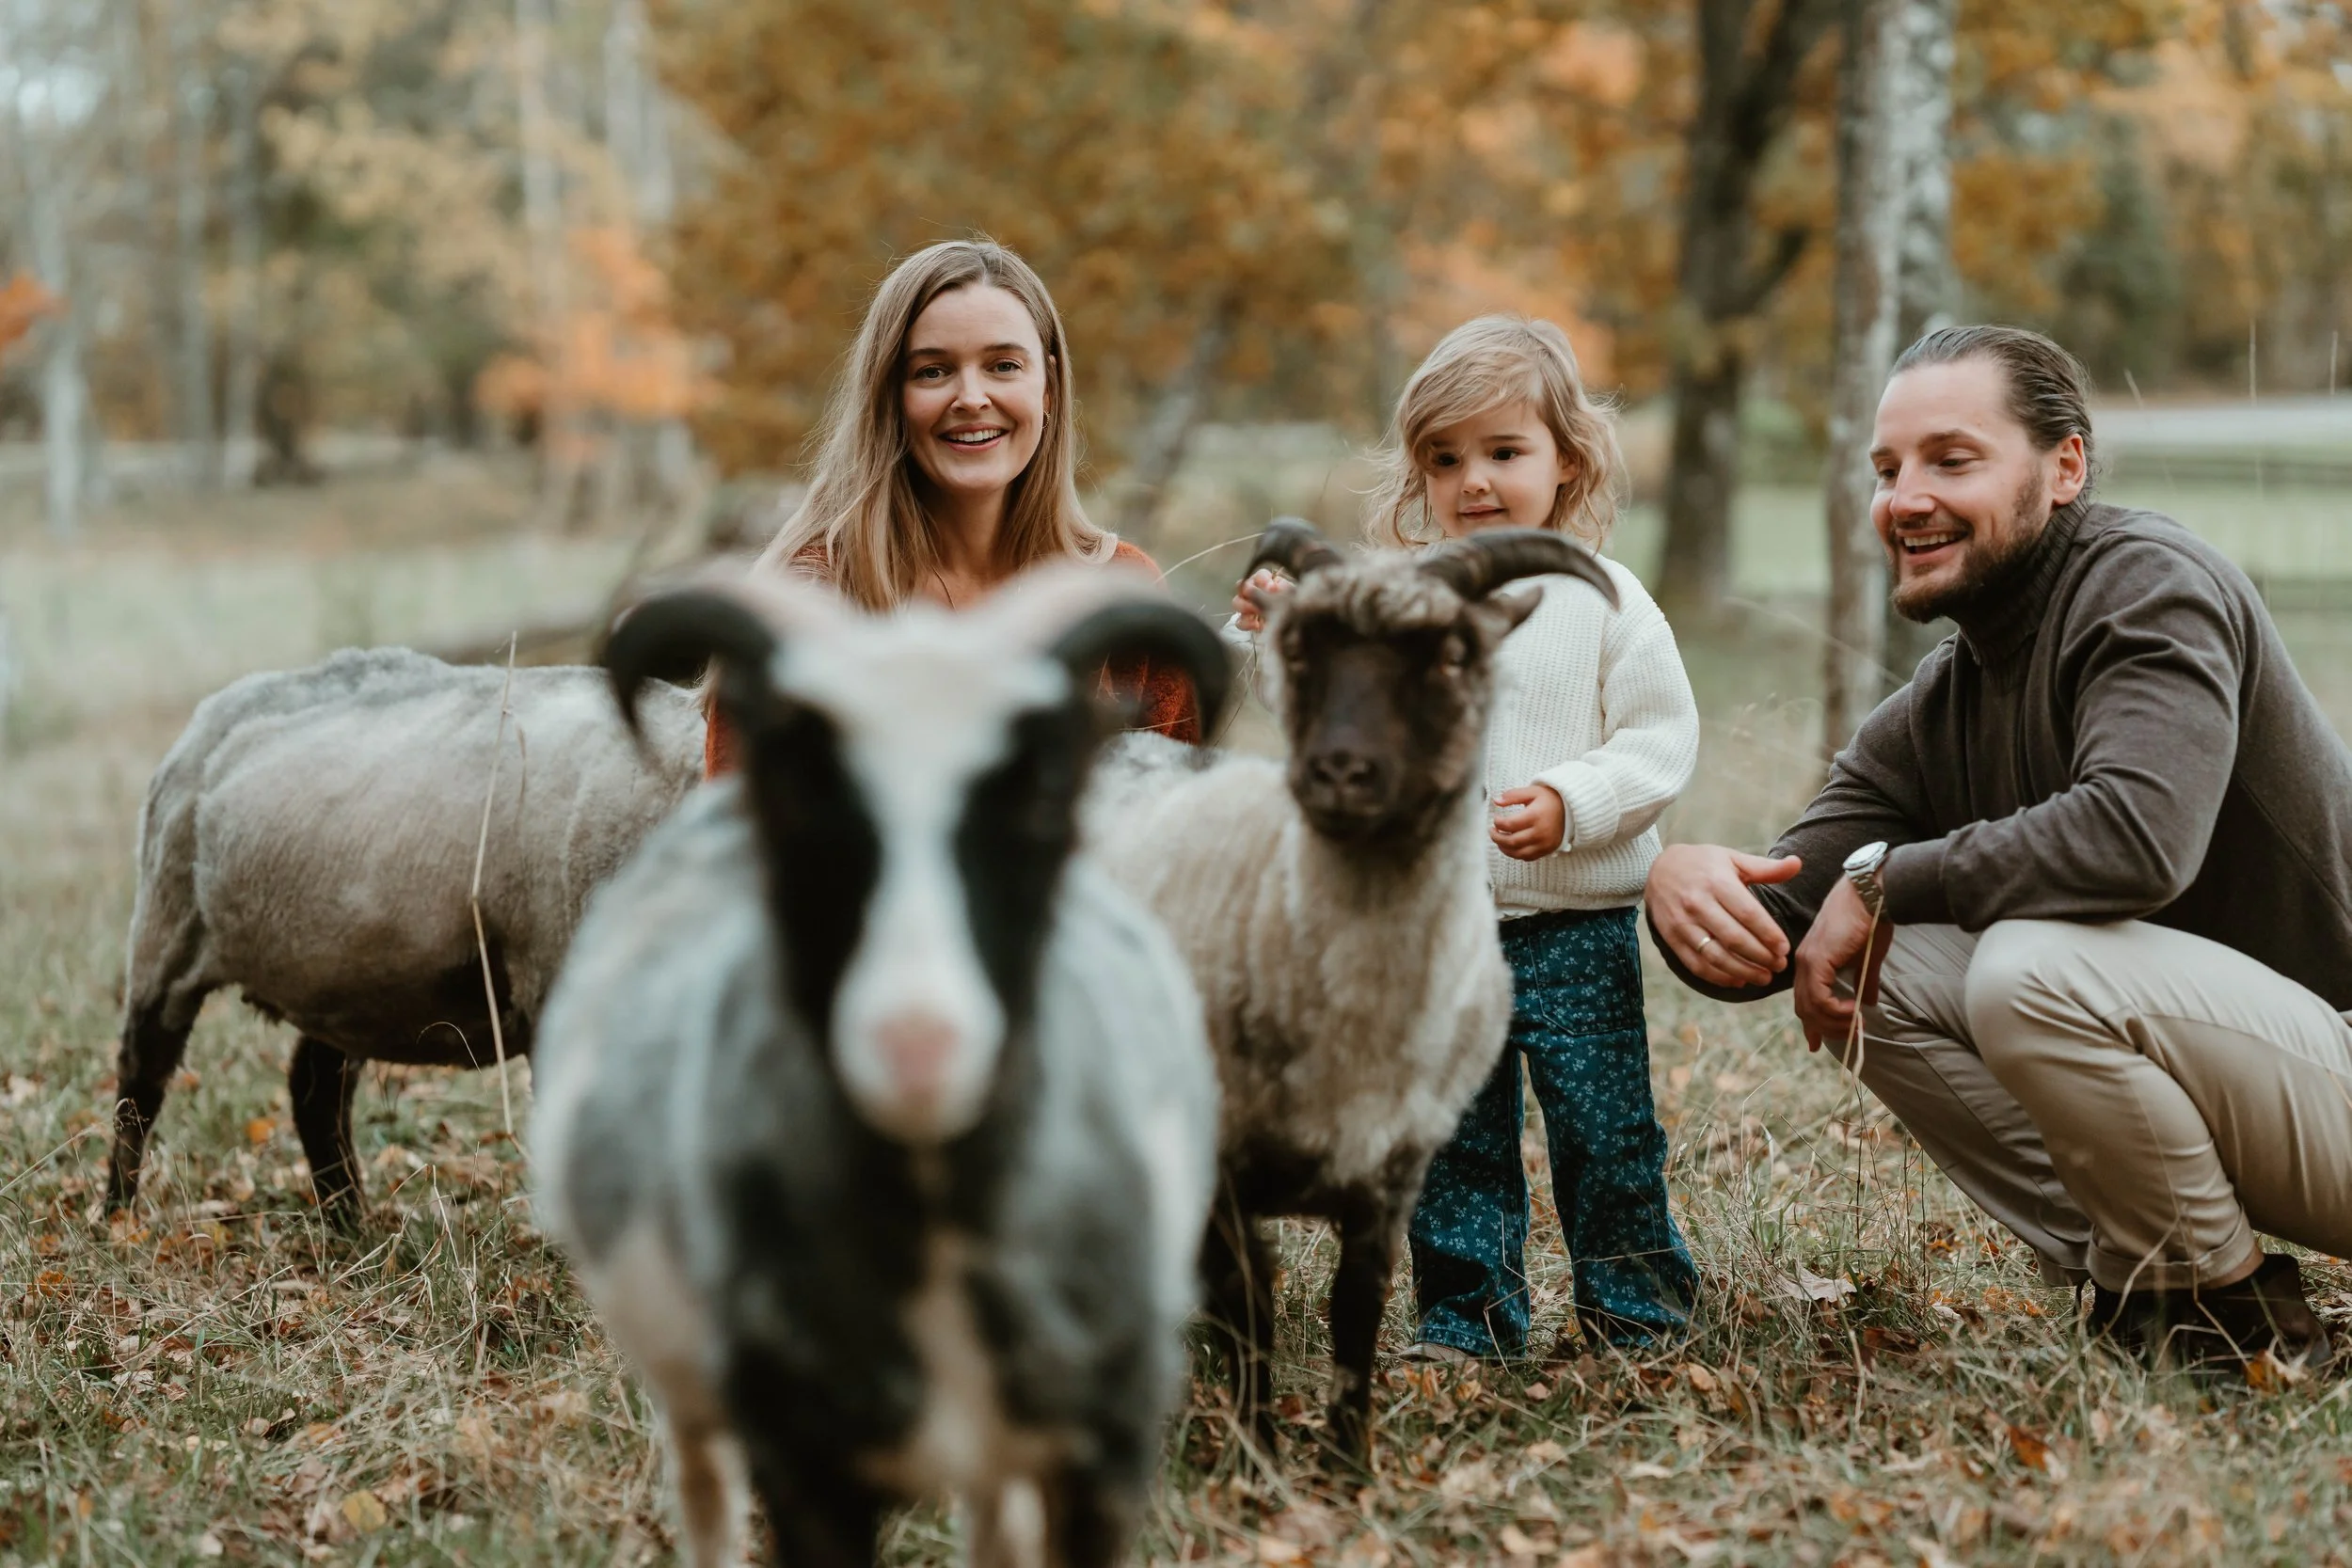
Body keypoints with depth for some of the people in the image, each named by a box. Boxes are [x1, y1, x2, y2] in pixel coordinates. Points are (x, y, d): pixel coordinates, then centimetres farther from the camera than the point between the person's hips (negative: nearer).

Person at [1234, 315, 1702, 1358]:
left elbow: (1662, 738, -5)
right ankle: (1468, 1318, 20)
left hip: (1579, 928, -3)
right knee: (1448, 1136, 8)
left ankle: (1639, 1308, 18)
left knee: (1605, 1128, 1)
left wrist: (1570, 804, -18)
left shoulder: (1600, 598, -2)